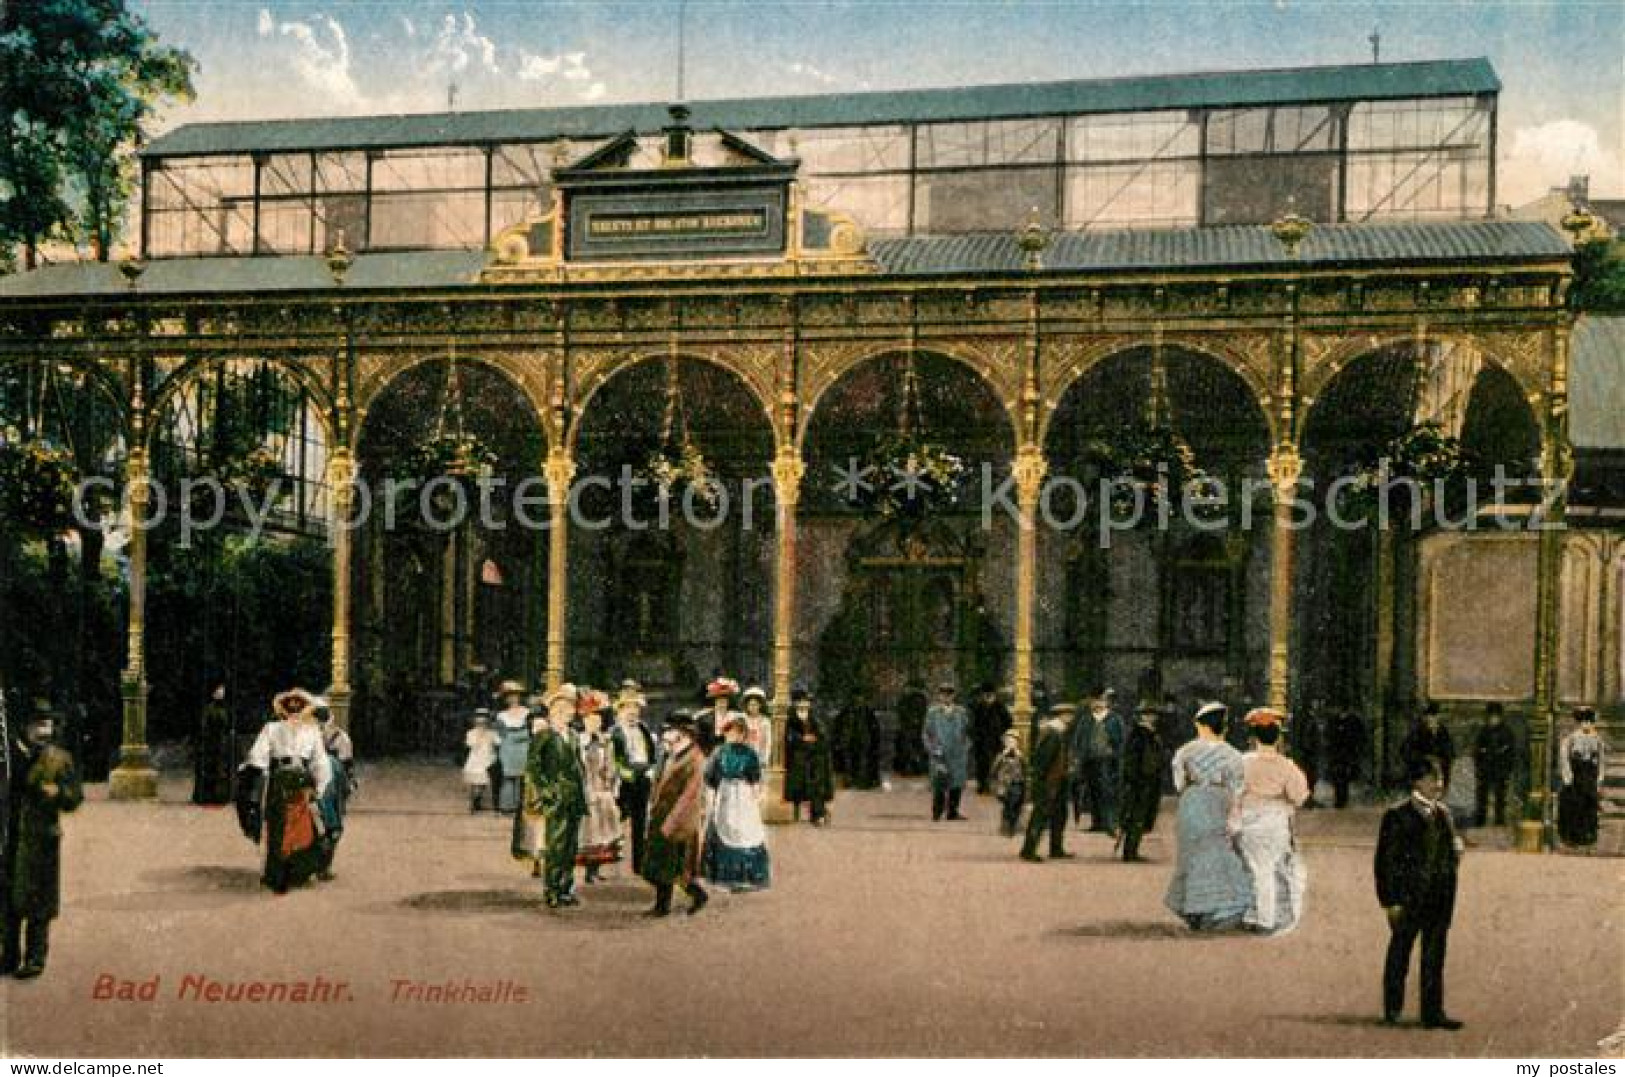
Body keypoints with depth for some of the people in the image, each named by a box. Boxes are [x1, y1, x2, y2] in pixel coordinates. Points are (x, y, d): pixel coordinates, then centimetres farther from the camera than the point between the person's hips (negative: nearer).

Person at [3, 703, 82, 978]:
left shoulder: (60, 759, 2)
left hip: (43, 840, -2)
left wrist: (58, 792, -14)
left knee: (38, 904, 0)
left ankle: (35, 959, 9)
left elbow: (75, 798, 2)